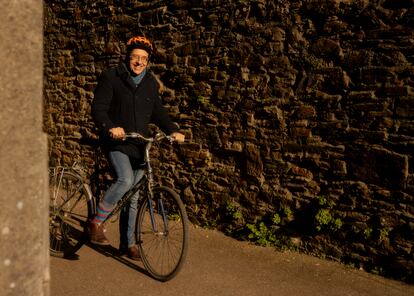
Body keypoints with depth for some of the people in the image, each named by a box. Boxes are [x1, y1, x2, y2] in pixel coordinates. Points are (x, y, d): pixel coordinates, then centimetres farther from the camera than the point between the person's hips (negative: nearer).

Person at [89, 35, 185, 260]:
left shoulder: (150, 83, 11)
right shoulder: (111, 77, -4)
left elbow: (158, 112, 14)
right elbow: (98, 108, -11)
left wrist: (172, 130, -3)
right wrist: (110, 127, -29)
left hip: (138, 146, 5)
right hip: (116, 141, -5)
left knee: (132, 197, 10)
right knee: (125, 180, -30)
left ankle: (128, 243, 23)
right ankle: (96, 223, -12)